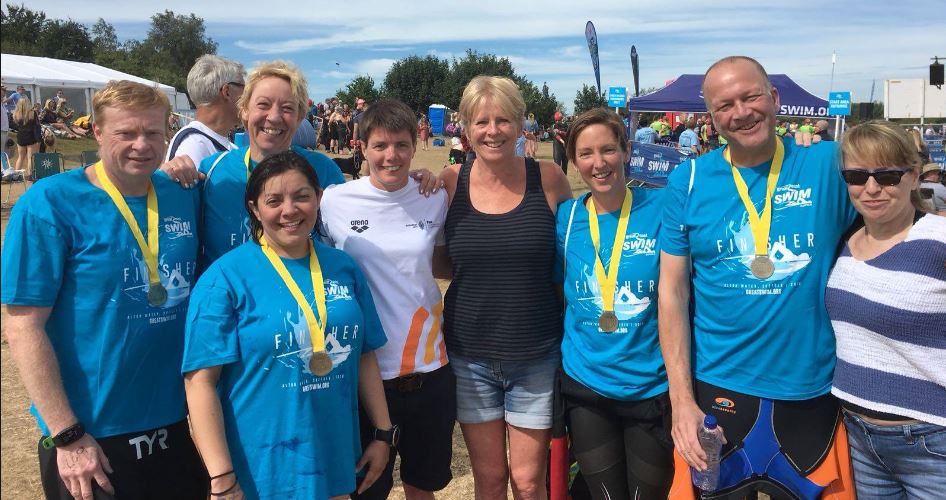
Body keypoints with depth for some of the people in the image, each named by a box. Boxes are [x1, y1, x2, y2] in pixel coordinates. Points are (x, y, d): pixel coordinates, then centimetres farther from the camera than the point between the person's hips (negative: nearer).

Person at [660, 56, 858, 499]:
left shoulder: (830, 164, -4)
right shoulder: (689, 180, -3)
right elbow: (672, 291, -3)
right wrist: (681, 399, -9)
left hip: (812, 391, 0)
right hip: (715, 388, 0)